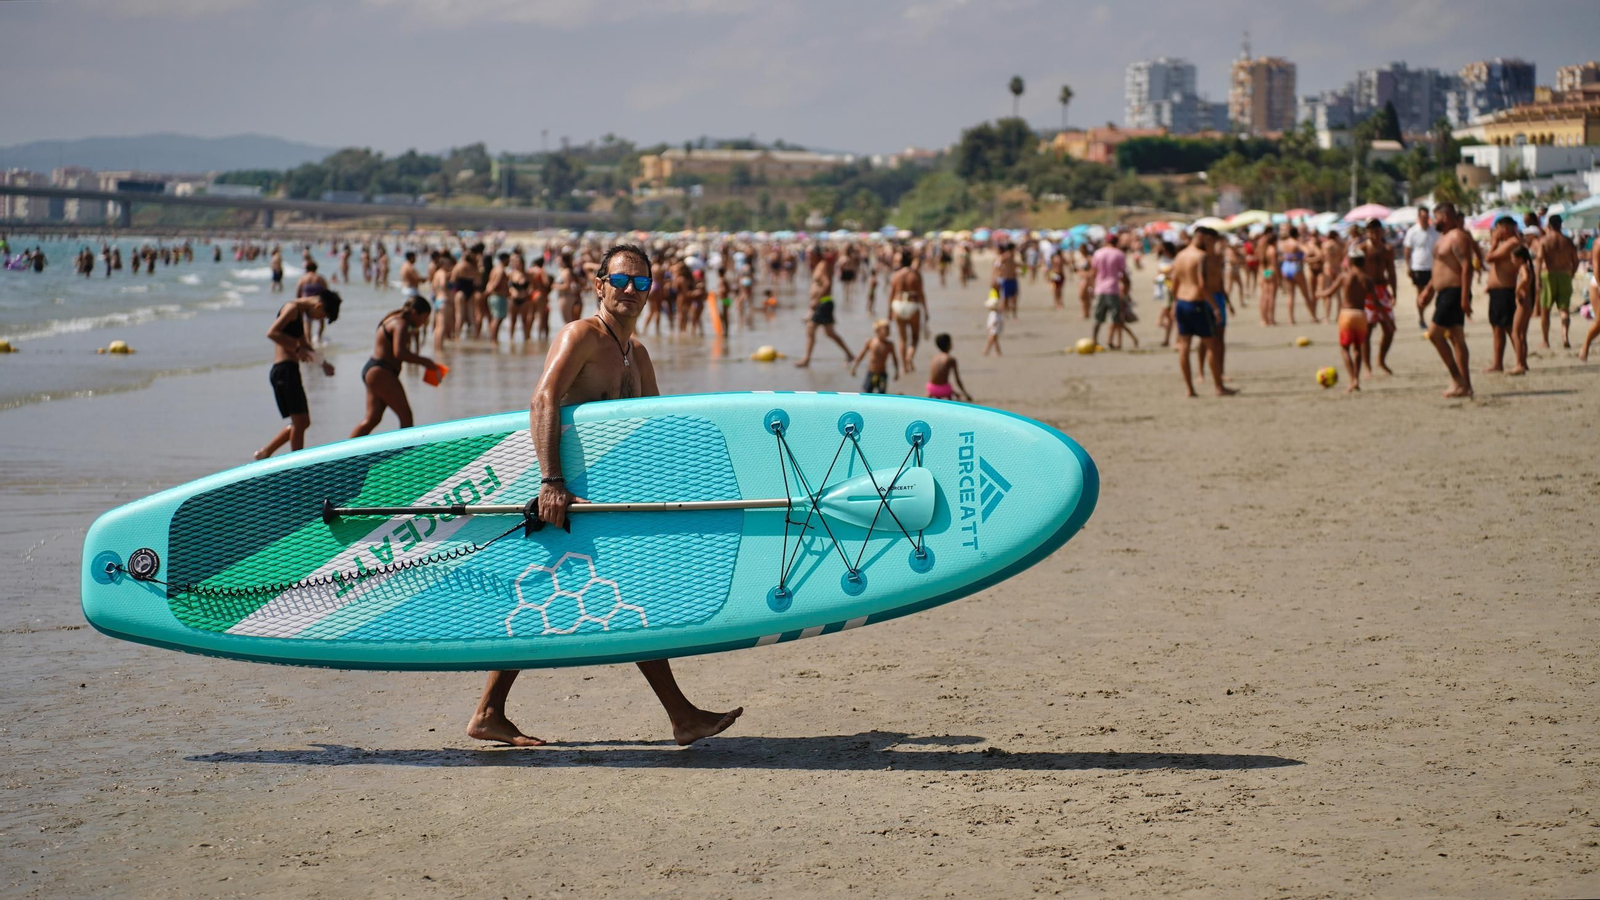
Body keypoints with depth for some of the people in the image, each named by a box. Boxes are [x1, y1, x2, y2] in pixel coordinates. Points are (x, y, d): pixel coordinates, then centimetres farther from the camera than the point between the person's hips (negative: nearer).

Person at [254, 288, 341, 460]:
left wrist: (323, 363, 29)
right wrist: (297, 348, -22)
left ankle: (265, 453, 18)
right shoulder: (293, 308, -9)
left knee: (302, 422, 13)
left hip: (290, 370, 10)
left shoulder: (300, 312, 21)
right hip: (285, 369, -10)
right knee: (300, 421, -9)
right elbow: (272, 333, -23)